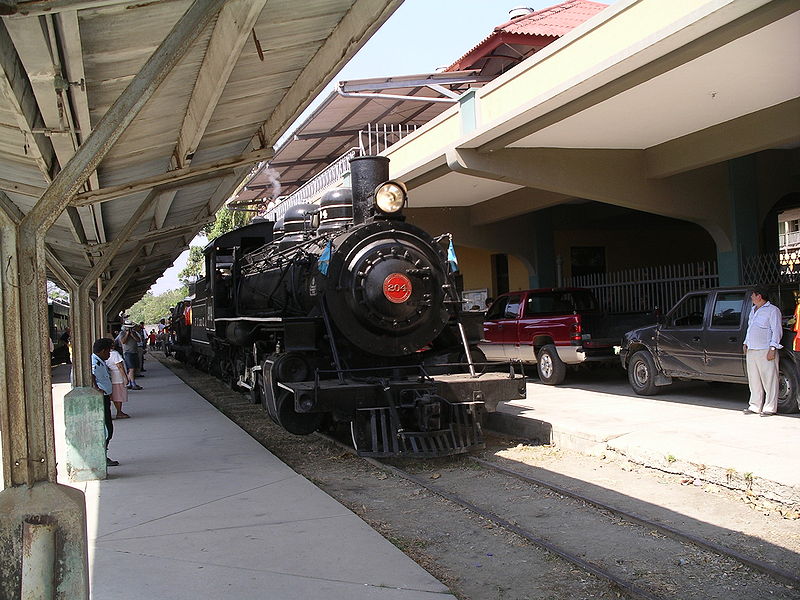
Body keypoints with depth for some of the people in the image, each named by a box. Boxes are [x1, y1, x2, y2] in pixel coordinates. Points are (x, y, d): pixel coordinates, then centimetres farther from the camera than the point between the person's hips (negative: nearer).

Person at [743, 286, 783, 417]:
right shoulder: (753, 310, 19)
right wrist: (746, 343, 20)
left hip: (765, 351, -8)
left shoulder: (773, 310, -7)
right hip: (751, 351, 8)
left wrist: (773, 349, -18)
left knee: (769, 380, -4)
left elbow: (777, 330, -12)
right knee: (754, 380, 11)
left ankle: (770, 408, 0)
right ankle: (755, 406, 17)